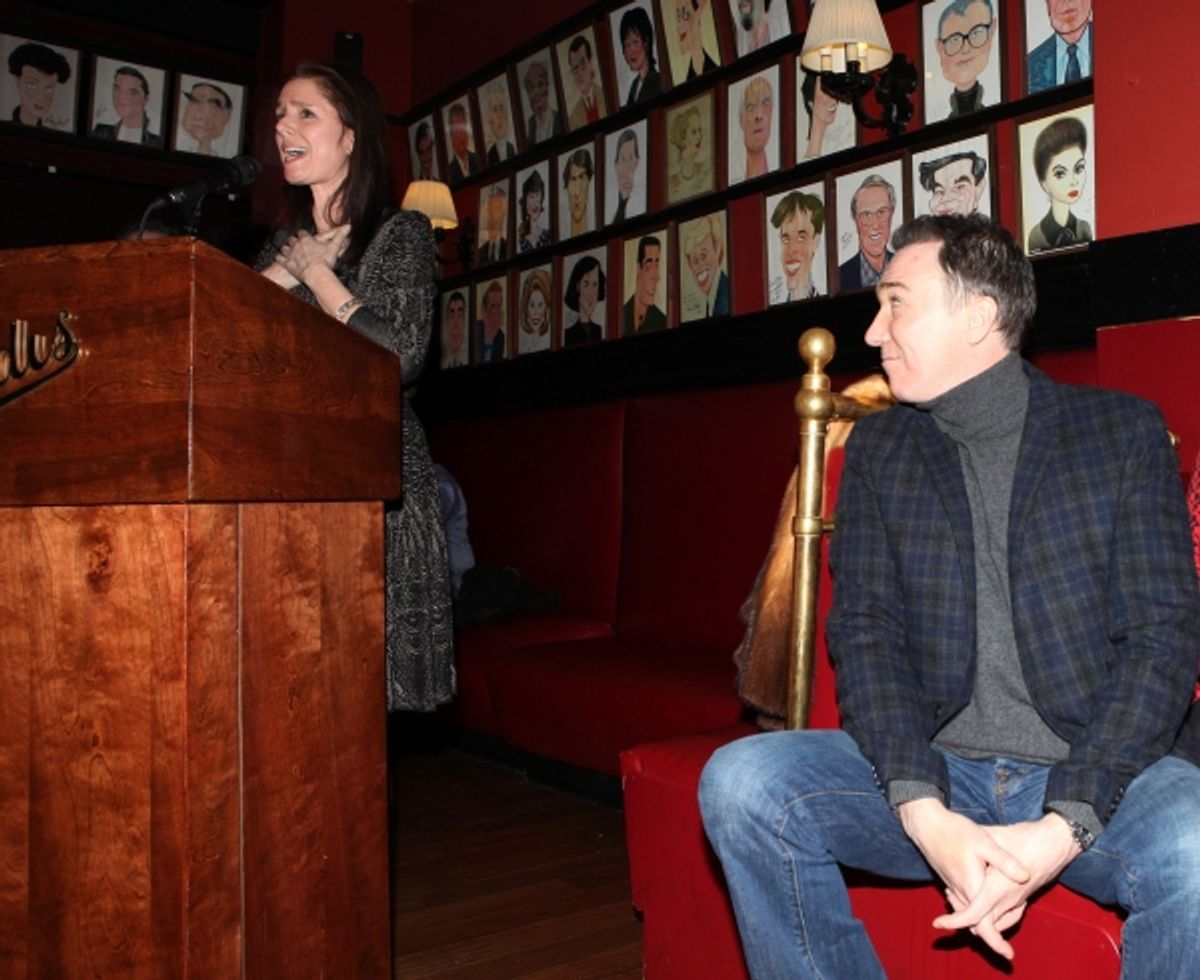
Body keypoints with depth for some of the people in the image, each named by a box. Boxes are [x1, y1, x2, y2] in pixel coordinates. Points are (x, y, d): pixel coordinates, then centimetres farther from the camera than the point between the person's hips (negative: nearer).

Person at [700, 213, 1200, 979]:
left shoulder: (1124, 430, 1)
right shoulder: (878, 449, 9)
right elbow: (865, 633, 0)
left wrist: (1063, 828, -20)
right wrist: (926, 815, -18)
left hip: (1094, 772, -2)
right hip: (932, 773, 3)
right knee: (743, 780, -22)